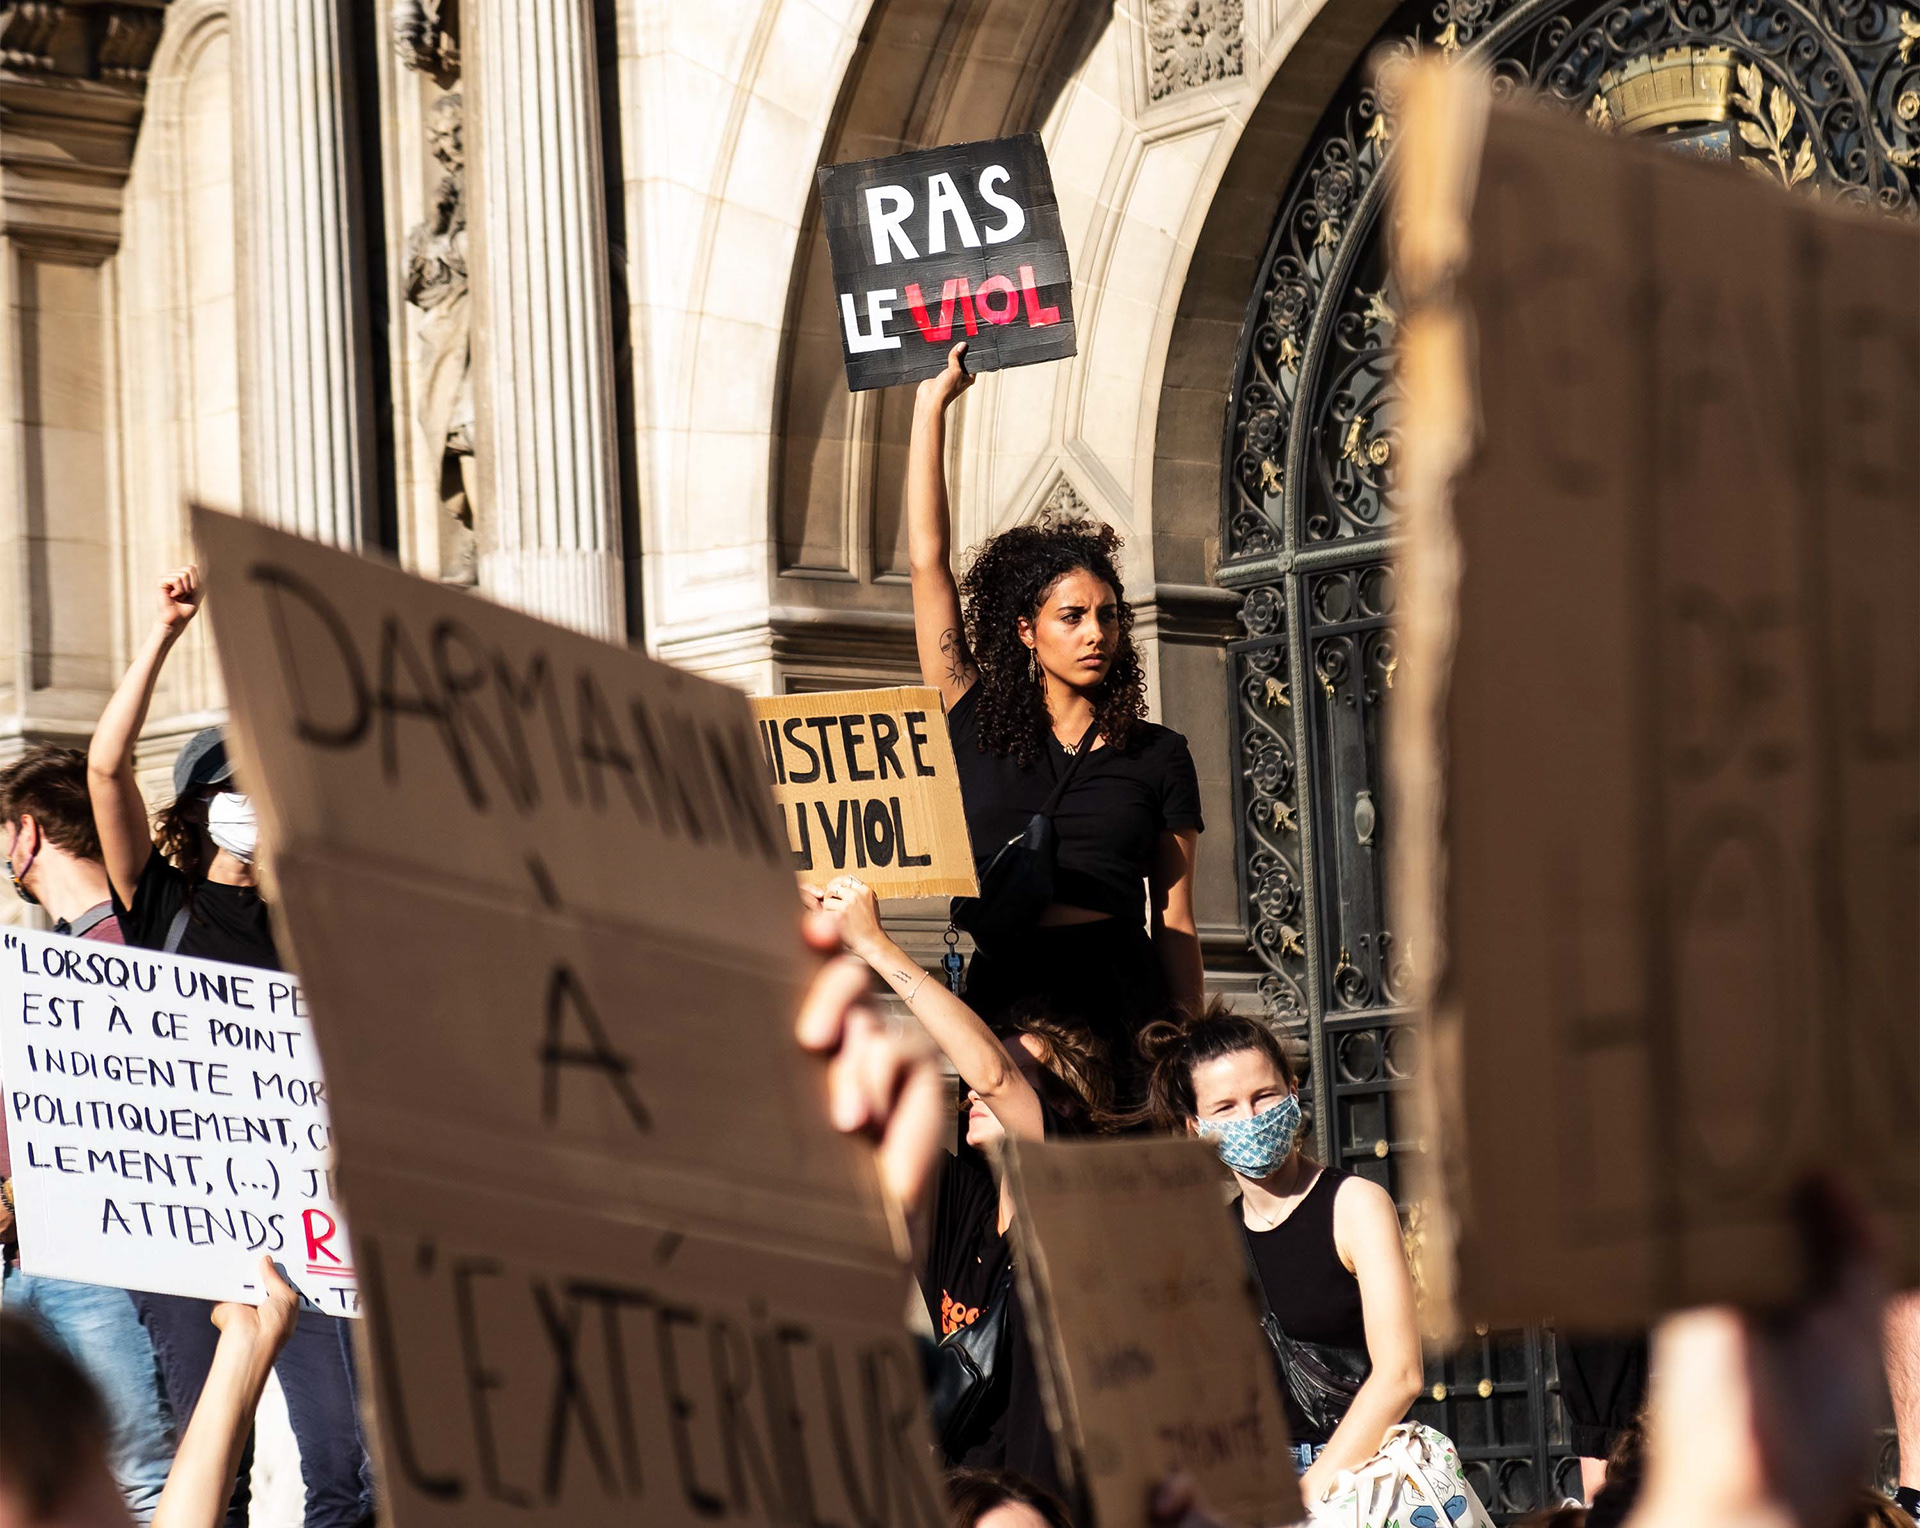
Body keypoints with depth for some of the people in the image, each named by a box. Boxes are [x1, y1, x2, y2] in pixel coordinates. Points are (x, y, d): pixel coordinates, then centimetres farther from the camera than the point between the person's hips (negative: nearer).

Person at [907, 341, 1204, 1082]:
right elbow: (927, 557, 10)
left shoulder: (1158, 756, 11)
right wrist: (931, 404, 11)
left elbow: (1174, 919, 9)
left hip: (1123, 1005, 0)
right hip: (1005, 996, 0)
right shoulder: (978, 727, 10)